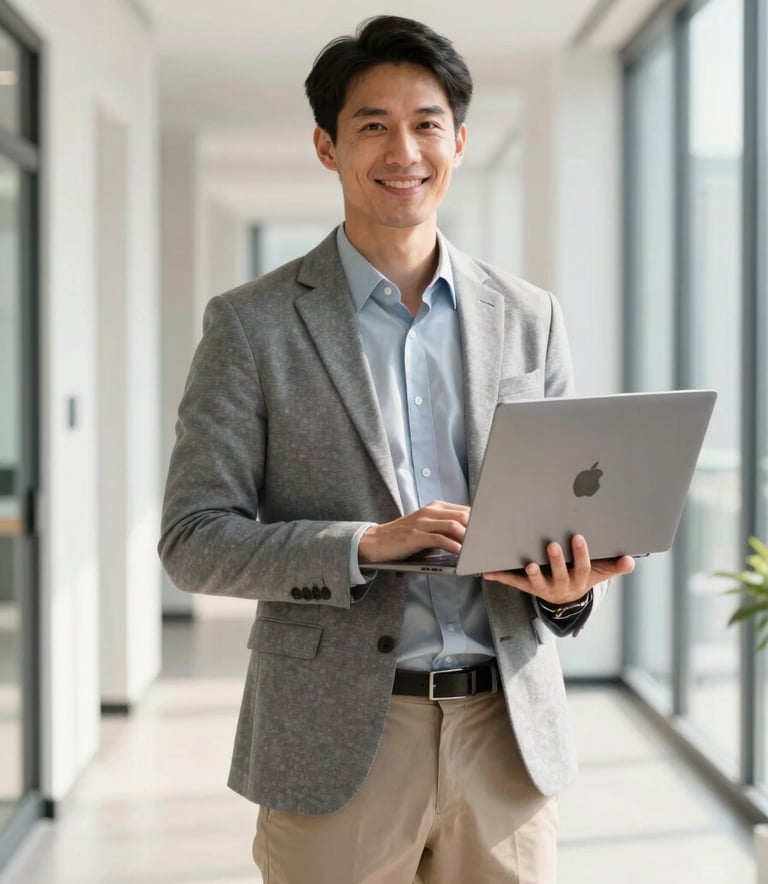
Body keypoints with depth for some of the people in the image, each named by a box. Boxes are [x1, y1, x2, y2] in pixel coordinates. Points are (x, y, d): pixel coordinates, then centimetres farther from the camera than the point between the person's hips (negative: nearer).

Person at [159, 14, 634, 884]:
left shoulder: (528, 317, 8)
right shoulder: (252, 324, -1)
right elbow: (193, 539, -4)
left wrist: (571, 583, -10)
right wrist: (367, 545, -18)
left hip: (511, 737, 3)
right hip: (337, 745, -3)